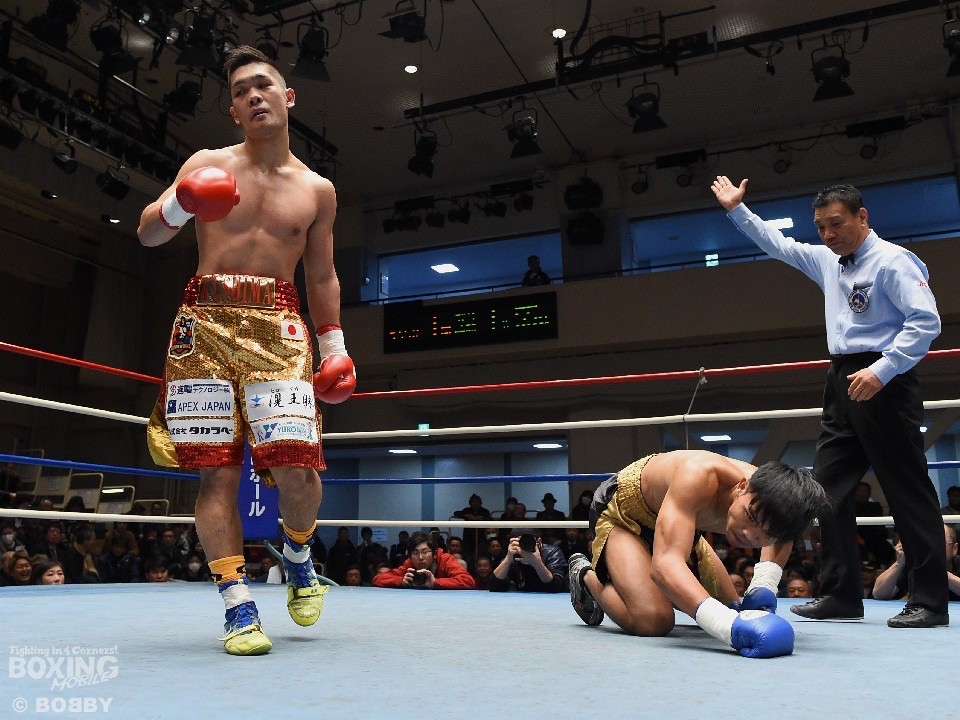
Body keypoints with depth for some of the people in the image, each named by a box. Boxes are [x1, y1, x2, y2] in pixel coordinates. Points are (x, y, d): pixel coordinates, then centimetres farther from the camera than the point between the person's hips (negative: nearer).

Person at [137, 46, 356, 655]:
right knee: (217, 469, -6)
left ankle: (298, 555, 17)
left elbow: (323, 275, 19)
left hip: (277, 325, 0)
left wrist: (335, 344, 10)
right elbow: (147, 234, 8)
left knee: (297, 467, -14)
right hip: (206, 320, 0)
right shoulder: (208, 164, 11)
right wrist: (177, 203, -15)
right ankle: (238, 603, 3)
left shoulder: (317, 190, 14)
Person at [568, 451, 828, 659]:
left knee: (733, 608, 10)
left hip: (678, 523, 7)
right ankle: (588, 577, 3)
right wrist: (729, 625, -68)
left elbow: (781, 535, 4)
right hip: (620, 510, -6)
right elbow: (665, 563, -55)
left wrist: (764, 586, -13)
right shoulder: (699, 477, -44)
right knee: (653, 620, -26)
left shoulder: (769, 492, -24)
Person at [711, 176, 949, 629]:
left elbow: (926, 321, -16)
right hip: (842, 384, 8)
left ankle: (929, 602, 3)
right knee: (828, 486, 5)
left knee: (907, 489, -4)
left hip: (881, 382, -8)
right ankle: (840, 596, 11)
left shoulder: (891, 261, -7)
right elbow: (778, 244, 30)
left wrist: (882, 371, -23)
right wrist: (737, 210, 28)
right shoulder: (826, 261, 17)